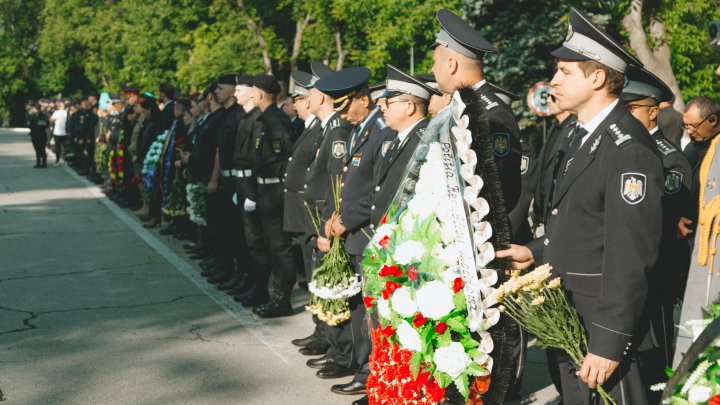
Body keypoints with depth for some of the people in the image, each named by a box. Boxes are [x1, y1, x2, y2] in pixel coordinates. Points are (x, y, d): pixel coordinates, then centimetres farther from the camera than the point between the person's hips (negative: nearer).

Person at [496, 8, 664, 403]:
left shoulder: (628, 147, -20)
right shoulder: (580, 135, 10)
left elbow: (630, 254, -23)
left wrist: (609, 341, -24)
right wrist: (538, 251, 8)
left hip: (602, 322, -9)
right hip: (566, 316, 9)